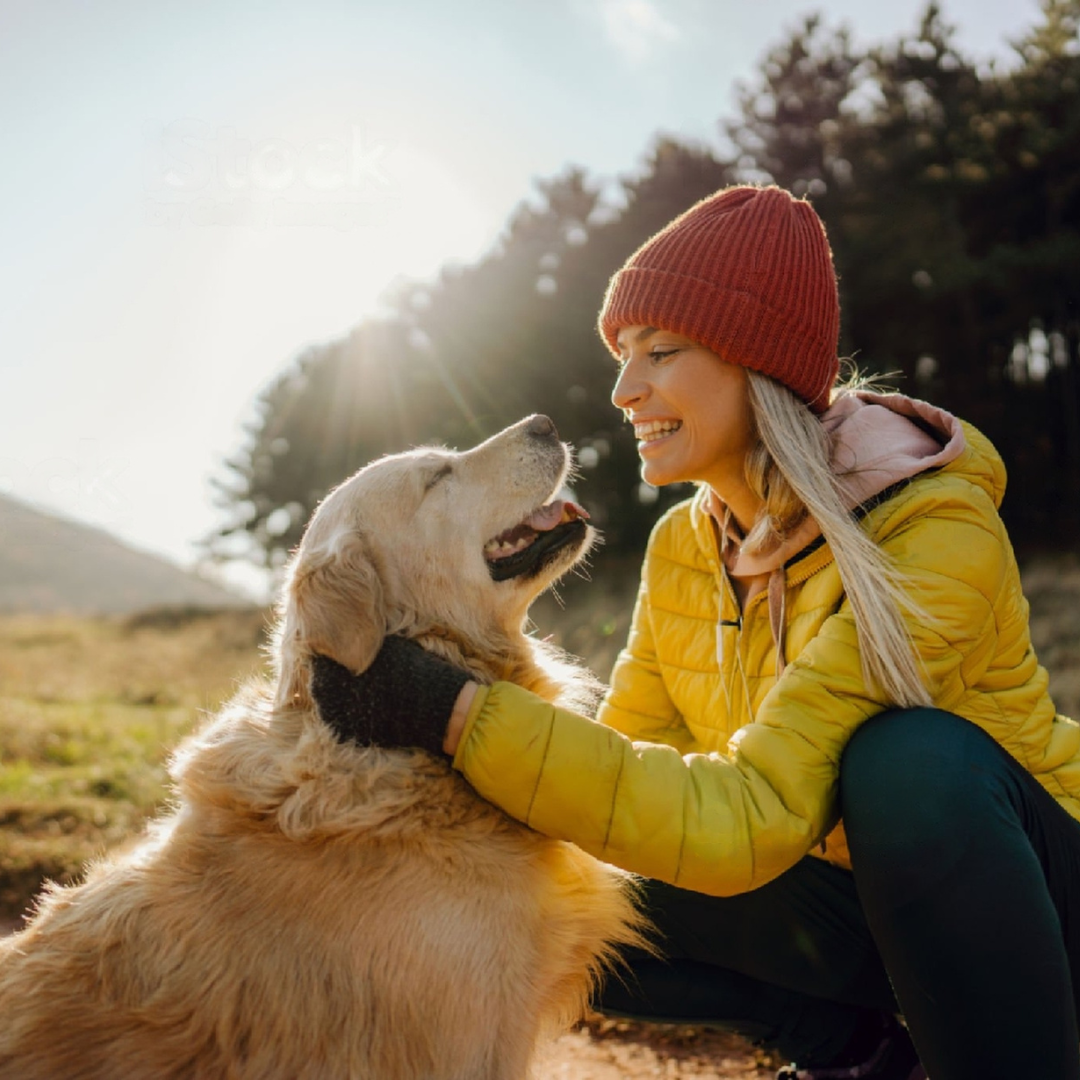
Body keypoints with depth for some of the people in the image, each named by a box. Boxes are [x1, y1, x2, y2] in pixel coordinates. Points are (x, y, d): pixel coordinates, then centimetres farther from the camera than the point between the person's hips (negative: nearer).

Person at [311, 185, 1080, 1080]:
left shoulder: (933, 529, -26)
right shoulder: (681, 549, -3)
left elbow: (751, 814, -34)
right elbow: (626, 760, -1)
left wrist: (456, 712, -38)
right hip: (858, 902, 6)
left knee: (908, 756, -35)